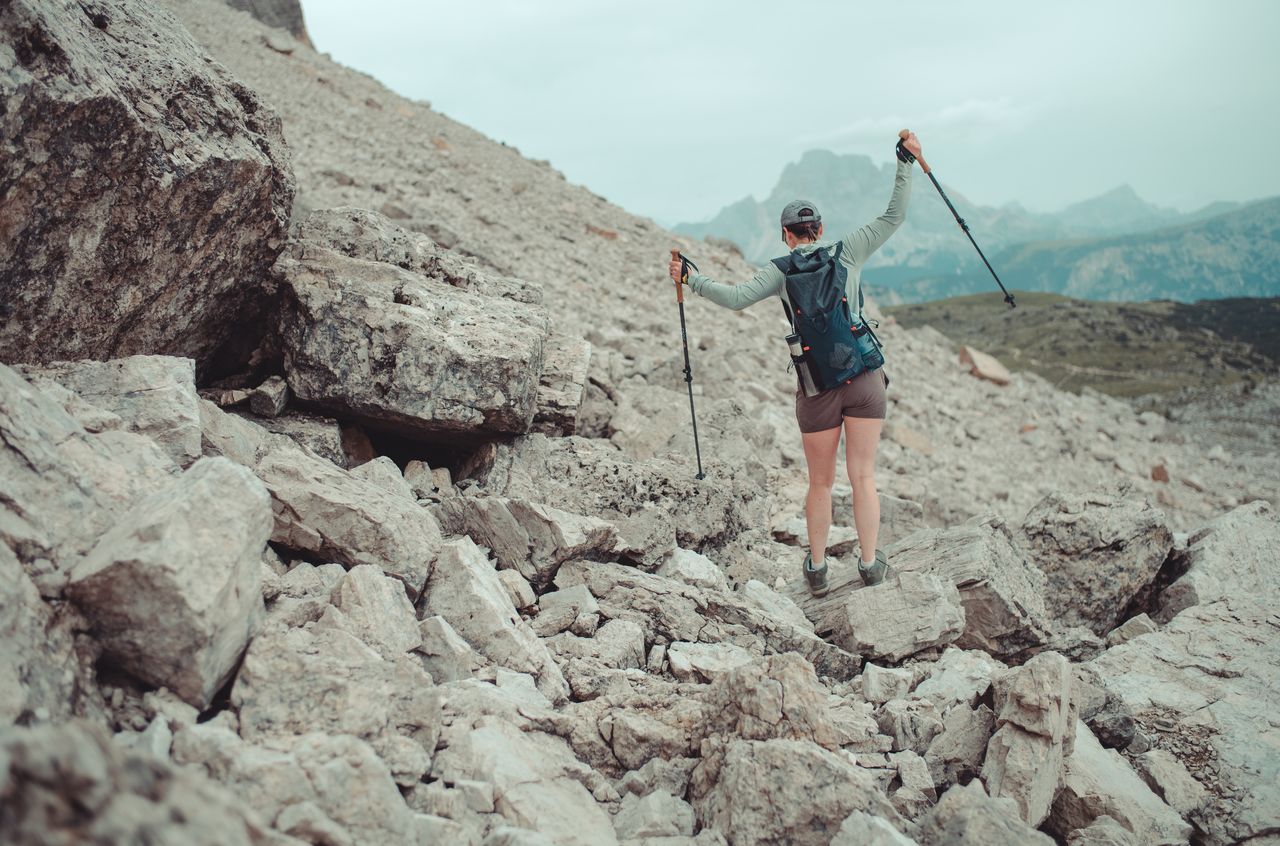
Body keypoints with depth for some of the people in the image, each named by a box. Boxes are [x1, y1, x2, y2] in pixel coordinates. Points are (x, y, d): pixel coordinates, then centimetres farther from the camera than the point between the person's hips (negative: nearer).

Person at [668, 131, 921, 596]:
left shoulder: (781, 270, 0)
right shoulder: (847, 252, 4)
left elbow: (735, 298, -10)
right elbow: (893, 217, 9)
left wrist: (691, 280, 2)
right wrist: (905, 163, 16)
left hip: (817, 388, -1)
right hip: (865, 380, 1)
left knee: (821, 483, 14)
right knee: (863, 477, 10)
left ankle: (816, 568, 26)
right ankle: (870, 564, 18)